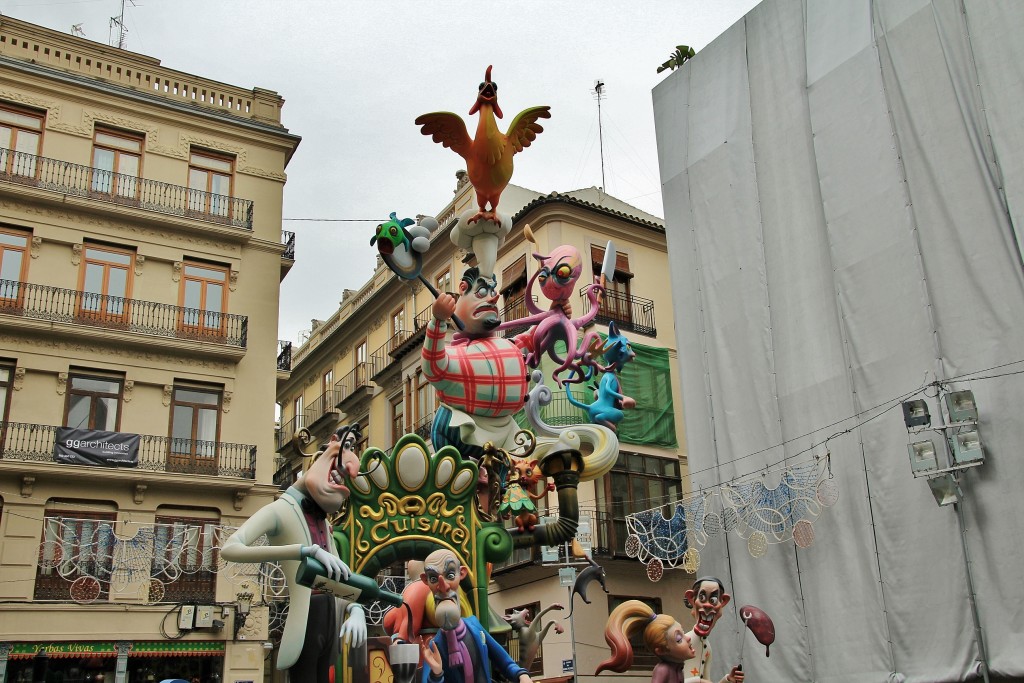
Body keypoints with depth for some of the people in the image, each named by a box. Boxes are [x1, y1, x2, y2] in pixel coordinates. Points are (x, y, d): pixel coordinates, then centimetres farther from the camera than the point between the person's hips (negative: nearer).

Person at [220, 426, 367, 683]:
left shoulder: (322, 521, 18)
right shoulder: (281, 509, -7)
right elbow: (230, 549, -26)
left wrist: (355, 610, -6)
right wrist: (308, 550, -34)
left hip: (328, 622, 8)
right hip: (303, 623, -8)